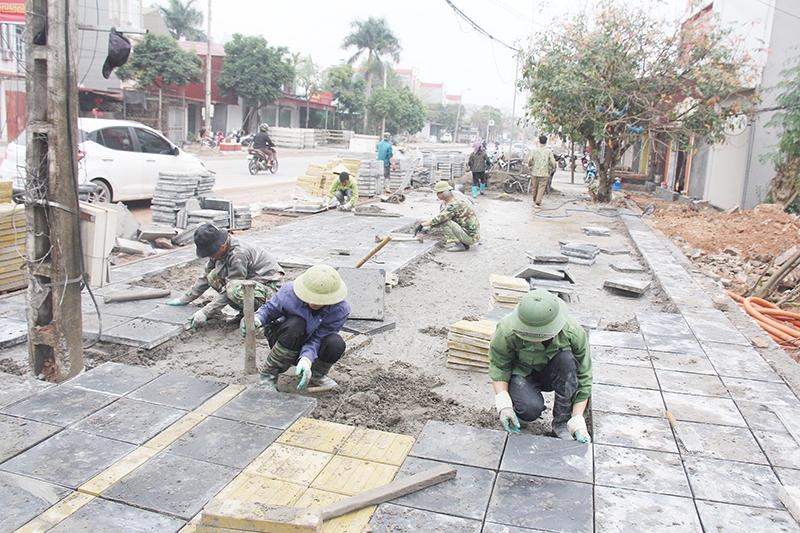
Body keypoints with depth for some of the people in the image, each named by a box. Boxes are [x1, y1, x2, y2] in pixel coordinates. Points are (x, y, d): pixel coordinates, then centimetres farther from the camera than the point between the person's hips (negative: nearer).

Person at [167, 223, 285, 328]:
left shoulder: (238, 254, -28)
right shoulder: (218, 249, -1)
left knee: (235, 288, -36)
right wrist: (185, 299, 13)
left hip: (269, 286, -9)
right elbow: (205, 276, 13)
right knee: (214, 276, -7)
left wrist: (205, 312, -25)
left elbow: (231, 289, -27)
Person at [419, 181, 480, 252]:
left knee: (444, 222, -13)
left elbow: (439, 219, -19)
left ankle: (458, 245, -9)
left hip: (471, 237, -9)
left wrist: (422, 225, -8)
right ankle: (464, 244, 12)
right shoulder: (457, 201, 11)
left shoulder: (453, 205, -17)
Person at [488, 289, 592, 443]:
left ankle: (561, 422, -16)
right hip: (522, 373, -2)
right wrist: (503, 403, -28)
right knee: (530, 410, -33)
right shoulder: (507, 331, -28)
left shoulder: (573, 333, -25)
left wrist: (577, 421, -21)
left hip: (553, 375, 2)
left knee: (567, 359, -33)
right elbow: (498, 366, -15)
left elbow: (584, 378, -16)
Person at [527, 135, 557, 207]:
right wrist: (553, 168, 16)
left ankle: (535, 200, 31)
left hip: (535, 172, 1)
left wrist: (529, 165, 16)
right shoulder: (549, 151, -3)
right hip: (544, 173, -1)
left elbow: (530, 160, -5)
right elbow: (553, 162, -4)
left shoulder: (534, 150, -3)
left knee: (535, 187, 15)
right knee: (541, 188, 0)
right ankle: (538, 202, -10)